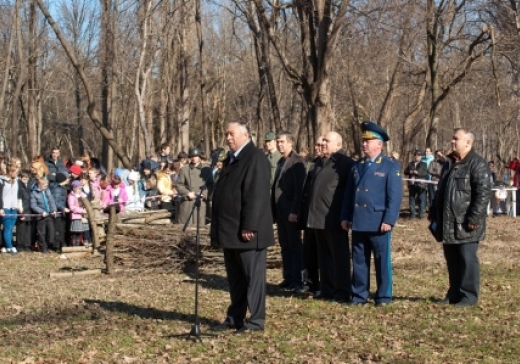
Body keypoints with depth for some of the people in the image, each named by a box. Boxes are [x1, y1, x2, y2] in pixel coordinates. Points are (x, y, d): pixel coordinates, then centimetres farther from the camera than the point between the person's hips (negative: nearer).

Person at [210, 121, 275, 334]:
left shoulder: (255, 158, -13)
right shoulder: (231, 159, 18)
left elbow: (256, 196, -20)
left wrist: (249, 226, -23)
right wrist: (219, 226, 18)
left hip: (246, 232, -10)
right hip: (230, 231, 10)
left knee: (253, 276, -1)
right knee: (234, 278, 15)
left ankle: (256, 320, 4)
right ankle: (234, 318, 22)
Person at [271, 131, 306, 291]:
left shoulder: (297, 162, -10)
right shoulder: (281, 161, 16)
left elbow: (299, 188, -16)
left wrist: (295, 211, -20)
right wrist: (273, 209, 12)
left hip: (291, 211, -8)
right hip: (280, 211, 8)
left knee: (295, 245, -2)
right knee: (285, 246, 11)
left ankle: (297, 280, 2)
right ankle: (288, 278, 17)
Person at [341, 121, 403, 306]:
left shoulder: (391, 167, -2)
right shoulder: (357, 166, 14)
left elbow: (395, 196, -9)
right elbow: (348, 193, 14)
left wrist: (389, 220, -16)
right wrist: (345, 217, 7)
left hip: (378, 223, -5)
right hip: (358, 222, 5)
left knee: (382, 261, 2)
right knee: (359, 261, 9)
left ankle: (383, 296, 9)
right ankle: (359, 295, 16)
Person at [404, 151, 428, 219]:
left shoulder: (423, 164, 4)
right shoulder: (410, 164, 13)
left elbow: (425, 173, -9)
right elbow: (405, 172, 10)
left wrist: (417, 172, -22)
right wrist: (410, 172, -12)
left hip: (420, 184, -3)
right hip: (412, 184, 3)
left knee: (421, 200, -1)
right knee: (411, 199, 6)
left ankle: (421, 214, 5)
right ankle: (412, 214, 13)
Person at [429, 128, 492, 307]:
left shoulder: (478, 164, -10)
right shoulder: (449, 163, 17)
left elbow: (483, 193, -17)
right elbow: (441, 191, 24)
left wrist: (475, 218, -21)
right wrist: (434, 214, 20)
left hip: (465, 224, -8)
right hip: (448, 224, 8)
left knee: (467, 260, -2)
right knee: (452, 260, 13)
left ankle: (468, 296, 5)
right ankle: (454, 294, 22)